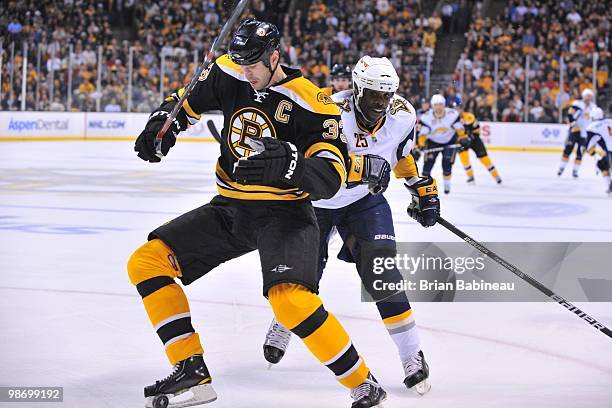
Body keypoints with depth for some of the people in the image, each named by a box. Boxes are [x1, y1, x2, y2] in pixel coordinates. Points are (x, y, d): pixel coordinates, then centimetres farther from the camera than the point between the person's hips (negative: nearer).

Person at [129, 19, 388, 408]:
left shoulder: (311, 103, -17)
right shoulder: (228, 74, -1)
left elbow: (332, 176, -23)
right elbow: (187, 99, 18)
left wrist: (290, 164, -42)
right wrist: (163, 121, -3)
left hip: (283, 213, -7)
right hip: (229, 209, 7)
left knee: (290, 298, -32)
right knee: (146, 262, -3)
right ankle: (192, 373, -1)